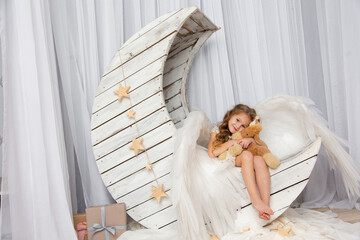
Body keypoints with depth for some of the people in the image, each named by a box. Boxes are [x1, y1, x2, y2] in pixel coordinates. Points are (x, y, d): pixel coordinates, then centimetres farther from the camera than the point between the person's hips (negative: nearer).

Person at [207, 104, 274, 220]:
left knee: (259, 159, -29)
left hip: (243, 165, 3)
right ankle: (255, 200, -42)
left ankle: (265, 205, -42)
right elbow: (212, 153, -4)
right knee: (247, 155, -31)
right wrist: (231, 142, -7)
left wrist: (251, 140, -9)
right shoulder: (217, 131, 11)